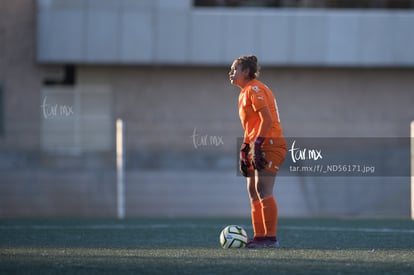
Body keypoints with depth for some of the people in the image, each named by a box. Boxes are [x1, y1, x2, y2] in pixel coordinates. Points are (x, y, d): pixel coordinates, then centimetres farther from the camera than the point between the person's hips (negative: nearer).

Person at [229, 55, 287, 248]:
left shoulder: (254, 89, -10)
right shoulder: (245, 93, 20)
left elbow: (267, 119, -19)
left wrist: (257, 144, -22)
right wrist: (244, 149, 19)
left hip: (270, 144, -10)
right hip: (259, 145, 10)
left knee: (263, 190, -14)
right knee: (253, 190, 9)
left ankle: (270, 238, -14)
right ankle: (259, 236, 12)